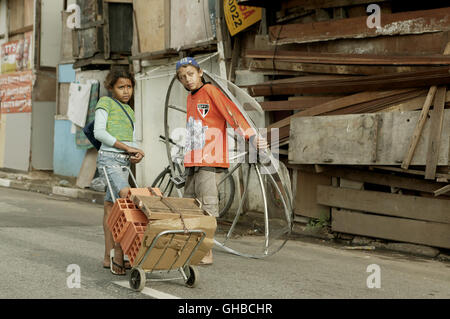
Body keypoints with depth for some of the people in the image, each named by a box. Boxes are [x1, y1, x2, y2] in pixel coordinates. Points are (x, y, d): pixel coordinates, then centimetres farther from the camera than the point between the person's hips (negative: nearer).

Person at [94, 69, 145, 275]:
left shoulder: (129, 112, 24)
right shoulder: (105, 103, 2)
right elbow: (99, 132, -9)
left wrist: (136, 154, -2)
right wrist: (127, 147, -12)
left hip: (123, 162, 8)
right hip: (108, 158, -8)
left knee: (111, 207, 8)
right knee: (126, 197, -24)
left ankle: (109, 257, 9)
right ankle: (118, 253, -22)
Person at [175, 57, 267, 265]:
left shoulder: (210, 91, -5)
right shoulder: (190, 98, 19)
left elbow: (232, 113, -15)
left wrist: (251, 136, -28)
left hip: (210, 162, -8)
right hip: (192, 162, 8)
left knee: (207, 208, -8)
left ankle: (207, 254, -3)